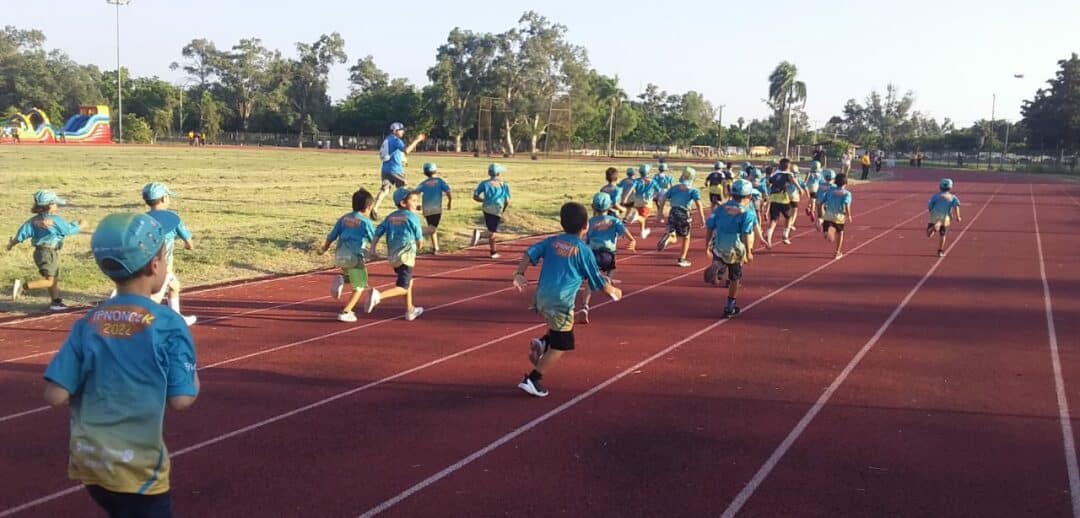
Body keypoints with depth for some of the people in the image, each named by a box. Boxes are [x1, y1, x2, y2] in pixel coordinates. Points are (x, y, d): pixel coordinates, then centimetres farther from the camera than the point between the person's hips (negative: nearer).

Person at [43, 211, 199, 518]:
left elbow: (56, 396, -5)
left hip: (87, 461, 5)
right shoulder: (167, 324, -13)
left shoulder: (88, 324, -1)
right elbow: (182, 399, -15)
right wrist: (194, 373, 5)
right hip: (137, 469, -5)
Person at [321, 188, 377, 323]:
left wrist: (323, 249, 28)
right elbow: (374, 240, 4)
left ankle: (341, 279, 3)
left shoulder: (344, 218, 9)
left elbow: (331, 236, 13)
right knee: (359, 287, 9)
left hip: (339, 256, 6)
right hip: (355, 257, -6)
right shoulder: (366, 222, -6)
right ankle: (345, 312, -1)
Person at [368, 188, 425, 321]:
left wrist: (372, 251, 5)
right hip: (406, 256, -8)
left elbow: (377, 233, 4)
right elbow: (419, 240, -3)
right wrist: (419, 245, 18)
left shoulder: (390, 217, 11)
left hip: (392, 256, 8)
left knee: (408, 282, 25)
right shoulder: (412, 217, -7)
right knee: (403, 288, -7)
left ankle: (410, 311, 32)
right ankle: (378, 295, -29)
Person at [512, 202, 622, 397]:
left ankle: (543, 343, 10)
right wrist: (613, 292, 24)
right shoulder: (584, 250, 0)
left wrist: (519, 275, -3)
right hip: (560, 302, -6)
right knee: (561, 345, 6)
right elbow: (597, 280, 8)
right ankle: (531, 380, 2)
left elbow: (529, 254, 0)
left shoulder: (552, 241, 12)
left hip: (541, 298, 6)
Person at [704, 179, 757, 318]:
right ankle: (729, 307, 25)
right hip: (736, 249, -2)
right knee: (734, 279, 16)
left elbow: (709, 227, 5)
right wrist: (749, 252, -9)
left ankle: (716, 267, -26)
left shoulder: (721, 208, 5)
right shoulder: (748, 212, -7)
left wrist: (707, 246, 14)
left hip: (718, 247, 2)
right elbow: (747, 234, -15)